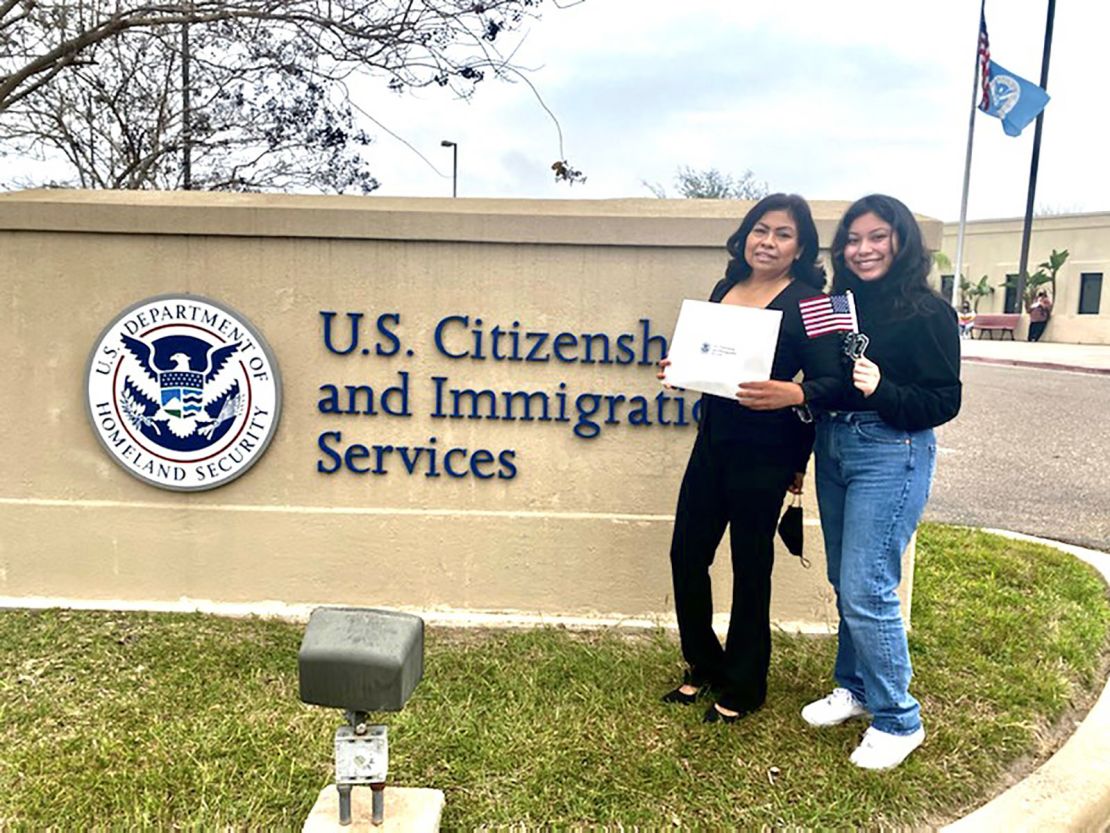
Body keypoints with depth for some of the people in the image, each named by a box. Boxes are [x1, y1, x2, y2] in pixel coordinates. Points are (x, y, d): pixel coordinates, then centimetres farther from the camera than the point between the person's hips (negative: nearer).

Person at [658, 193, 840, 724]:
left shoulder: (807, 302, -9)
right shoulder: (725, 289, 10)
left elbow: (833, 381, -14)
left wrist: (793, 393, -33)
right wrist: (680, 367, -1)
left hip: (763, 454, -6)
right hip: (713, 441, 7)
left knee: (750, 567, 7)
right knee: (686, 553, 12)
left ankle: (742, 689, 27)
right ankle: (704, 667, 34)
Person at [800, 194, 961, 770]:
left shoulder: (928, 312, -9)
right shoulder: (839, 303, 9)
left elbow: (944, 402, -13)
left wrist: (881, 389, -27)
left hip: (890, 454, -7)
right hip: (833, 447, 7)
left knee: (866, 589, -7)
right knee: (845, 583, 16)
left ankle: (898, 720, 11)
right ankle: (854, 688, 34)